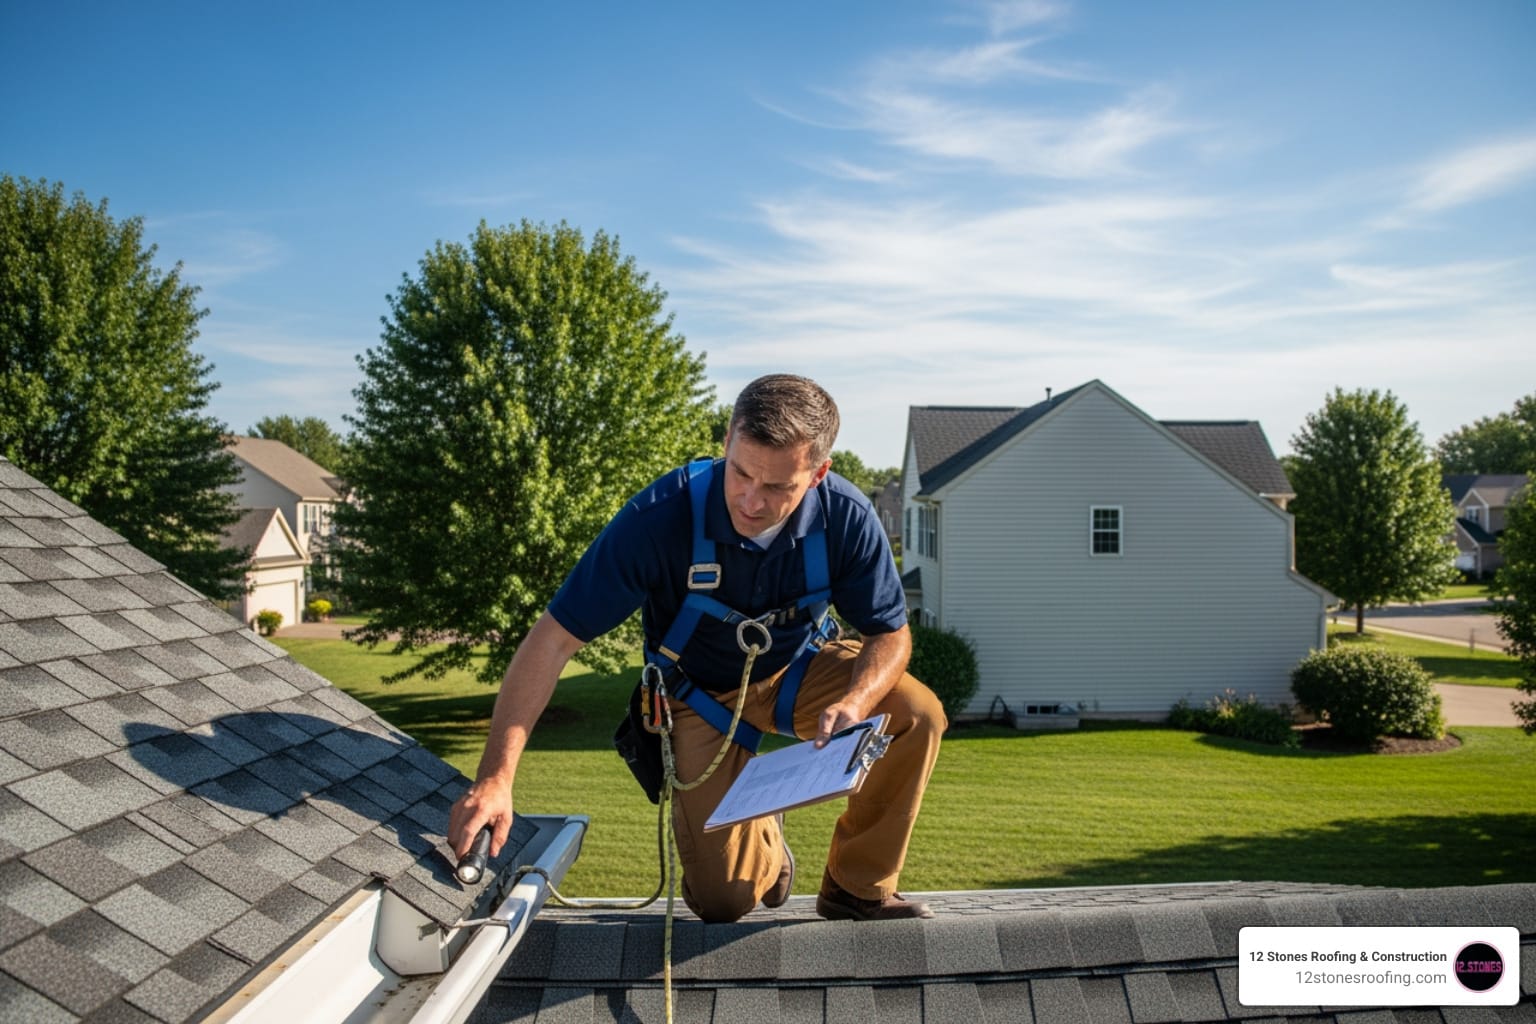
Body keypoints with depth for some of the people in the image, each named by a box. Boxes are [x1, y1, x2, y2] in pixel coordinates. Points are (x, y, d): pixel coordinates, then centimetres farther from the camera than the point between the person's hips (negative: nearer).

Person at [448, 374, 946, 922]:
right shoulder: (661, 517, -32)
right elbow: (554, 638, -31)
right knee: (724, 899, -13)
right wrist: (495, 776, -38)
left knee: (916, 713, -25)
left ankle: (858, 889, -3)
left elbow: (891, 634, -12)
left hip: (798, 671, 3)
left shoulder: (845, 516, -24)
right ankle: (762, 837, 26)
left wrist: (855, 704, -35)